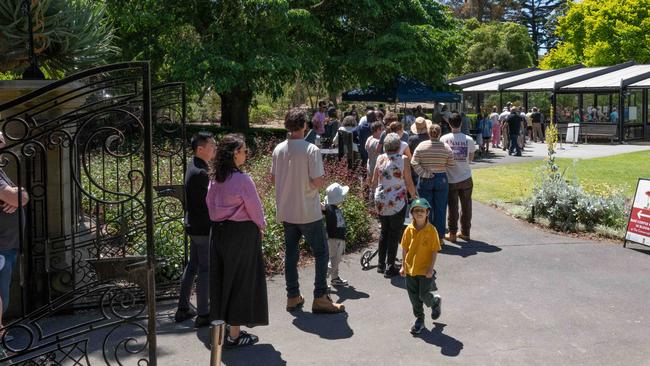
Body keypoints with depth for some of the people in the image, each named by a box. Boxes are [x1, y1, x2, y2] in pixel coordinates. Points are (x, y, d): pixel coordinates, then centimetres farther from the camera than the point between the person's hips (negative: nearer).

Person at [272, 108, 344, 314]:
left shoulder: (278, 150, 2)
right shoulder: (311, 150, -16)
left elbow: (273, 178, 11)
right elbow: (319, 182, -19)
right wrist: (323, 180, 3)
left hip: (286, 212, 6)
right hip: (308, 212, -6)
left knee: (290, 253, 13)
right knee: (321, 253, 5)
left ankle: (293, 297, 20)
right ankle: (320, 298, 4)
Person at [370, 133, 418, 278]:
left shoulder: (380, 159, 1)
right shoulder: (404, 159, -10)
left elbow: (374, 183, 6)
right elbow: (409, 183, -7)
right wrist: (414, 195, 9)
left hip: (381, 201, 4)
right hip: (397, 202, -4)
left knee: (384, 231, 18)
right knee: (394, 234, 6)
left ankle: (381, 264, 24)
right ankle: (390, 268, 8)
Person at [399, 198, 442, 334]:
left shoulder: (431, 230, -13)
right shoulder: (409, 229, -4)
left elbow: (435, 250, -9)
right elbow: (404, 249, 4)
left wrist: (431, 268, -12)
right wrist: (403, 266, 6)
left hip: (425, 270, -3)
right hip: (410, 269, 4)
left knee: (424, 295, 0)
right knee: (414, 297, 12)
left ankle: (436, 301, 34)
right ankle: (419, 319, 30)